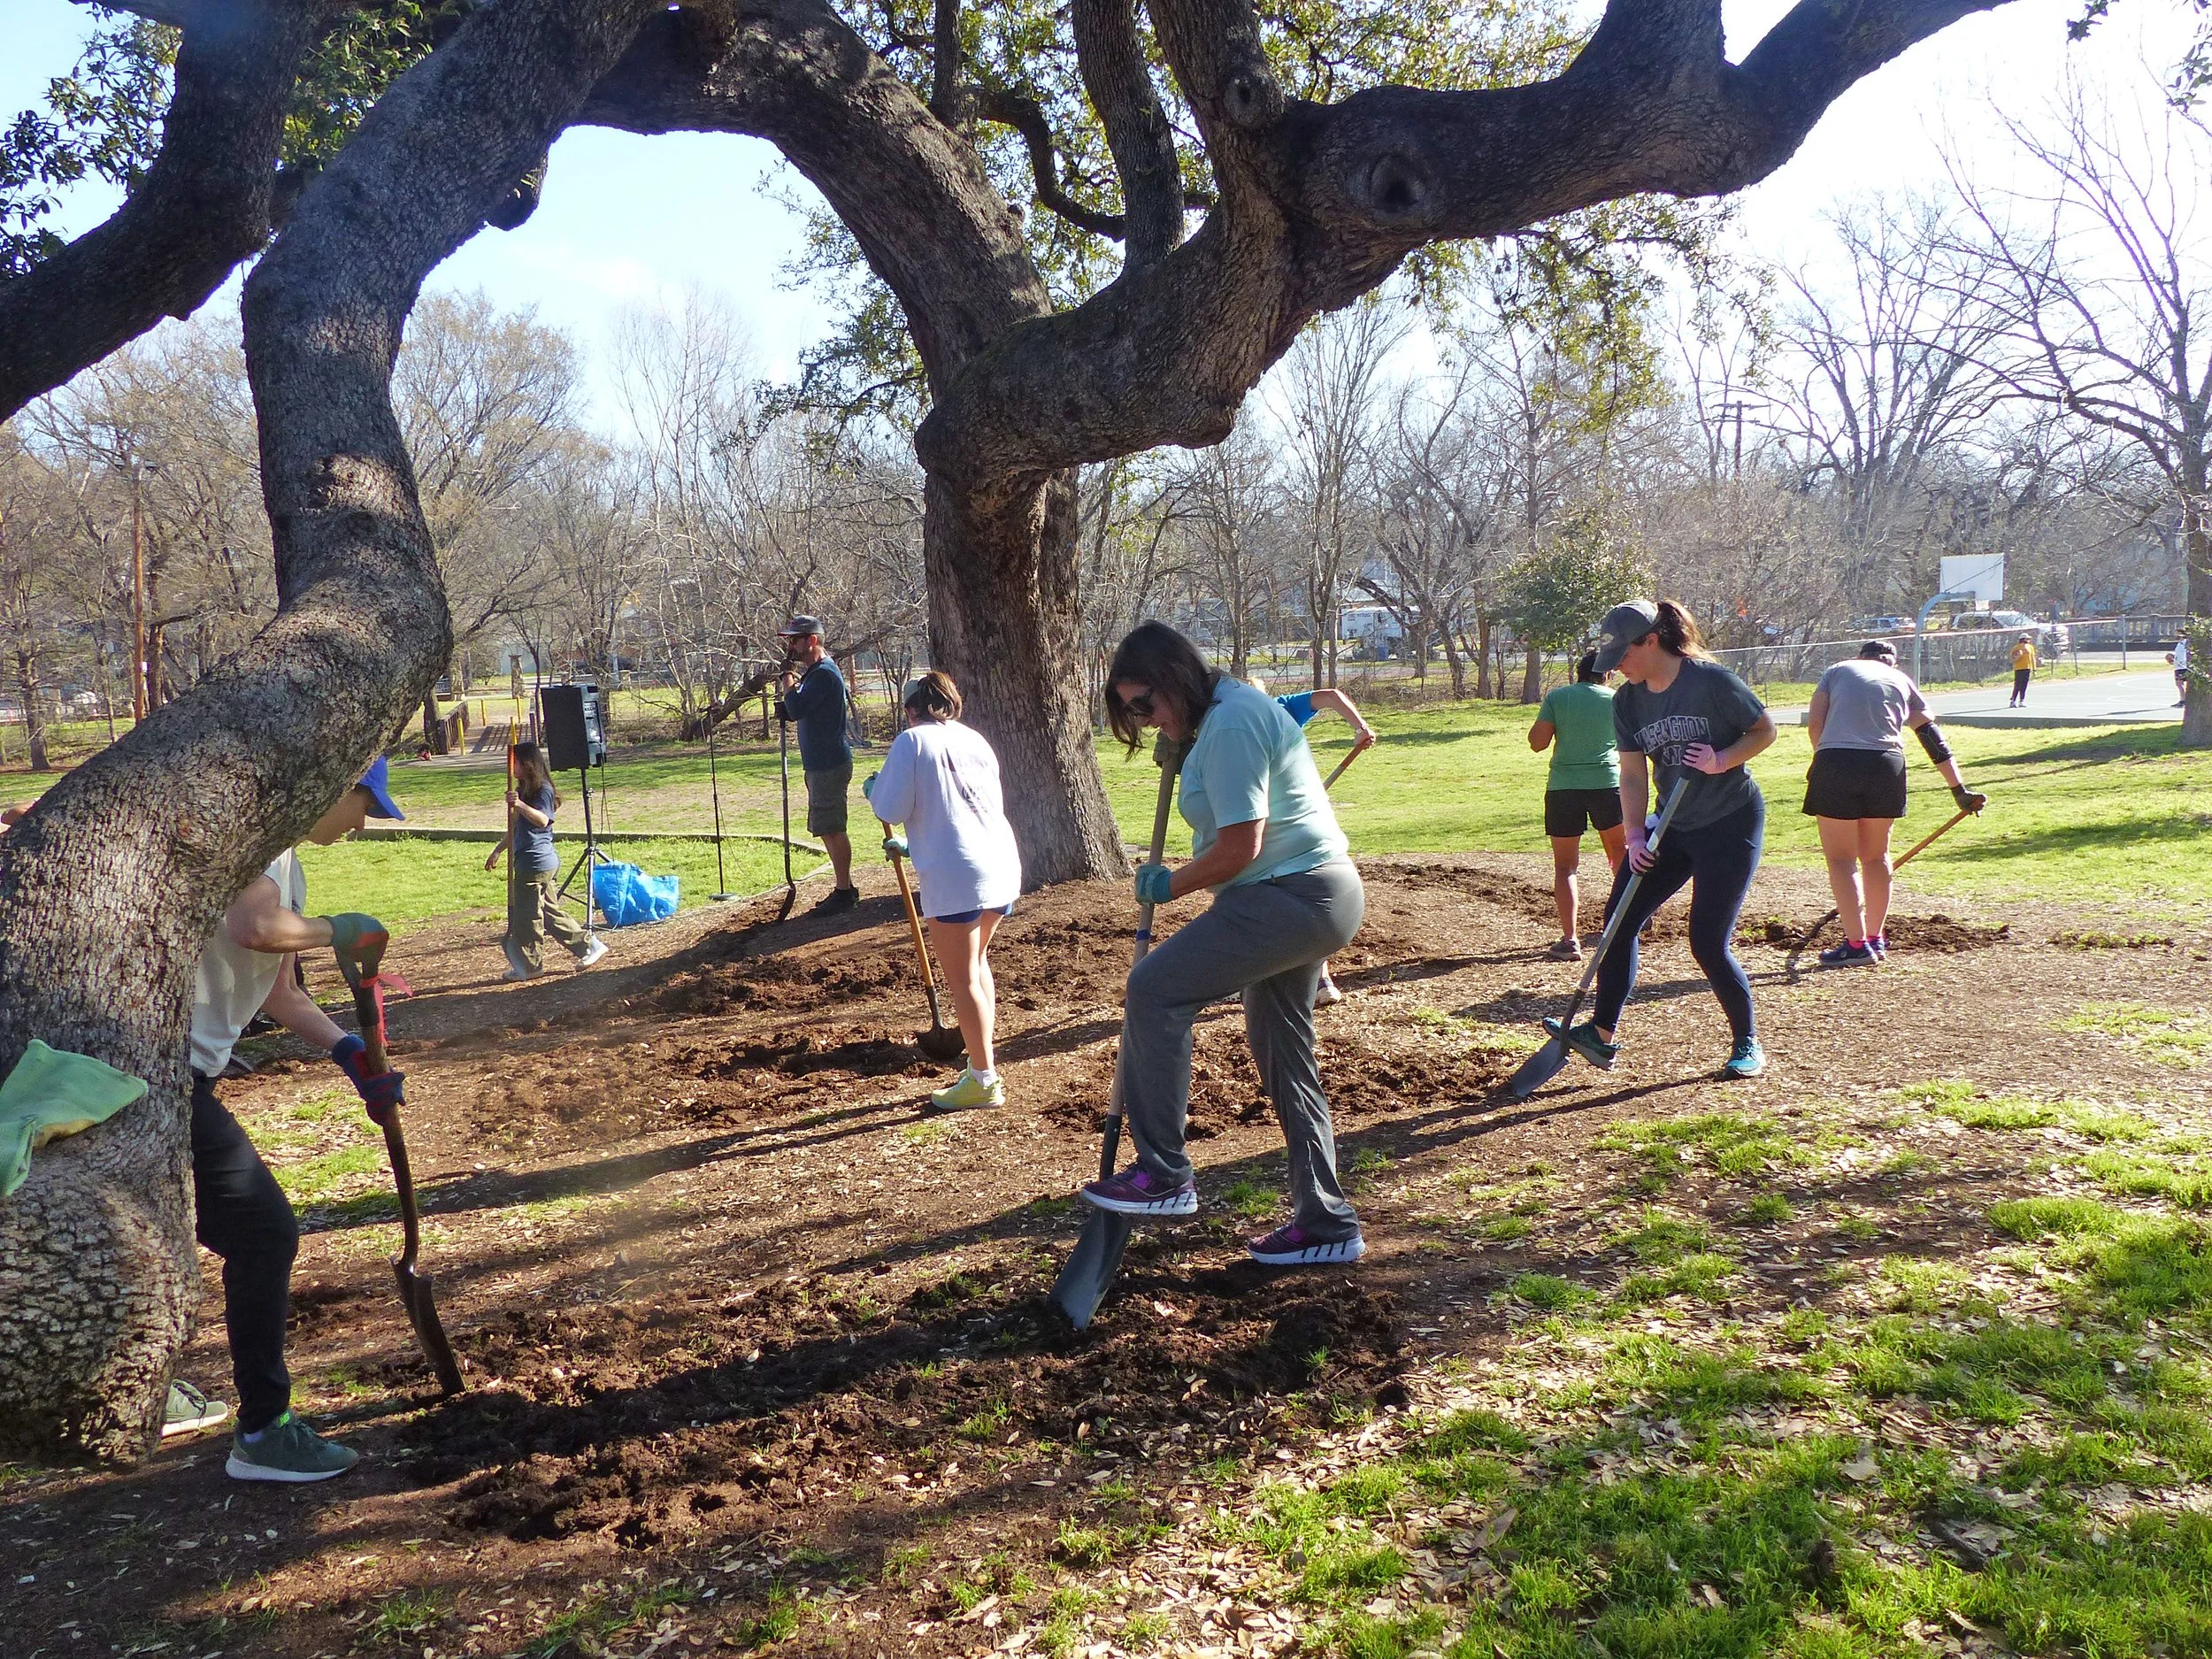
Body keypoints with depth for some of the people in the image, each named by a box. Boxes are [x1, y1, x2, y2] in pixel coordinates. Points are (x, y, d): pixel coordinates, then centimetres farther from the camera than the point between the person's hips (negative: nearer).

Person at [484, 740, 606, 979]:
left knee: (527, 915, -2)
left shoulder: (543, 790, -12)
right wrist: (497, 851, 28)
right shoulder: (524, 789, 17)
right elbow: (515, 829, 26)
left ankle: (528, 966, 7)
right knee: (551, 912, 12)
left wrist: (520, 805, -40)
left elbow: (543, 819, -28)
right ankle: (589, 945, 15)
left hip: (536, 864, -10)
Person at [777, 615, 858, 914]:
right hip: (820, 763, 11)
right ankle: (843, 887, 24)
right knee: (827, 829, 15)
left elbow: (796, 708, -26)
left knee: (832, 829, -6)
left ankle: (844, 891, 0)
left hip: (829, 765, -11)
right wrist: (786, 709, 1)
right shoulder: (814, 671, 16)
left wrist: (789, 673, -13)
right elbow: (801, 711, 22)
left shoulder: (824, 673, -17)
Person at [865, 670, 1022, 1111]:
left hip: (955, 876, -7)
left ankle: (983, 1081, 8)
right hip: (1002, 864, 7)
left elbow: (891, 810, -5)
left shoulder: (911, 741, -1)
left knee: (962, 979, 3)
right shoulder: (975, 740, 18)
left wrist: (872, 789, 17)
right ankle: (983, 1062, 29)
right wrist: (913, 844, 35)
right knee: (976, 961, 24)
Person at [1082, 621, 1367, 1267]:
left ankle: (1163, 1174, -10)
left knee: (1155, 990, -15)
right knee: (1282, 1052, 16)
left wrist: (1167, 885, -8)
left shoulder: (1229, 725, -17)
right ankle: (1327, 1222, 24)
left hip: (1292, 896, -11)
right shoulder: (1229, 710, 16)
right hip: (1310, 899, 11)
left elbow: (1240, 847, -22)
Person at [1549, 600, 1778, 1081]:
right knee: (1619, 918, 0)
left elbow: (1765, 729, -6)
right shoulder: (1627, 702, 0)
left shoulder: (1712, 681, -17)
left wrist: (1723, 760, -23)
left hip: (1732, 824, -6)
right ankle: (1603, 1035, 8)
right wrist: (1635, 836, -9)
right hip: (1672, 826, 7)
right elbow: (1634, 774, 1)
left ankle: (1748, 1044, 13)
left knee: (1708, 943, -7)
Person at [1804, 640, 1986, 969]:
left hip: (1835, 761, -3)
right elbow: (1934, 738, 18)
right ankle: (1876, 939, 25)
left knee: (1841, 858, 3)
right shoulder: (1903, 680, 22)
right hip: (1886, 767, 3)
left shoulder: (1838, 670, 17)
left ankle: (1857, 944, 0)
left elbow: (1814, 723, 5)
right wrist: (1960, 789, 18)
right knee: (1876, 856, 18)